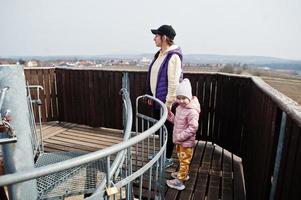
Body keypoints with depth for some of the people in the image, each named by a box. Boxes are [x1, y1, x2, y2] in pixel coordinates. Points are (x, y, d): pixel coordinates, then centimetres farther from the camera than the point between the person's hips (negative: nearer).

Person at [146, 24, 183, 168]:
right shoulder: (160, 54, 9)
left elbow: (173, 81, -21)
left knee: (168, 129, 7)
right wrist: (151, 95, 16)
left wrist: (169, 102, -19)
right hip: (157, 98, 9)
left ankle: (168, 158, 25)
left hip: (166, 101, -9)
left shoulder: (173, 56, -19)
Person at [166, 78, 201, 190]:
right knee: (181, 159, 25)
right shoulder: (179, 107, 3)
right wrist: (168, 114, 1)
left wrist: (180, 136, -27)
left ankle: (179, 182, 17)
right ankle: (183, 174, 45)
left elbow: (193, 127, -28)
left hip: (186, 142, -9)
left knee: (184, 160, 6)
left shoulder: (192, 111, -25)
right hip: (179, 141, 9)